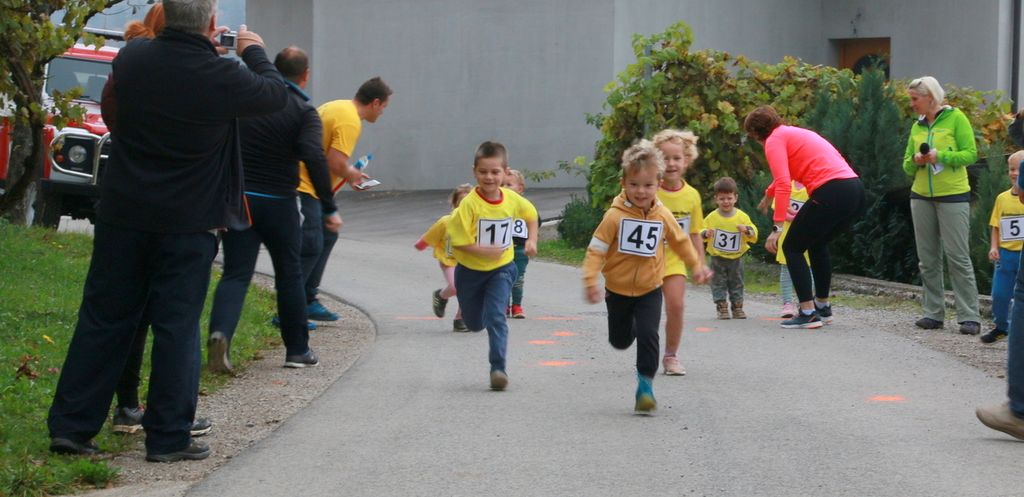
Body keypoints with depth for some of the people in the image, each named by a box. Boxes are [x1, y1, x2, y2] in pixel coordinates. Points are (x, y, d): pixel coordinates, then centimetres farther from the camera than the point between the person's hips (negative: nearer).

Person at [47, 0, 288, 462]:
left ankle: (70, 425, 11)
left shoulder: (132, 57, -5)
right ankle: (168, 436, 7)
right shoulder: (221, 76, -16)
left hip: (122, 215, 4)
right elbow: (276, 93, 1)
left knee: (104, 320, 10)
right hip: (188, 222, -4)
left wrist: (203, 48, 21)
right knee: (177, 327, 4)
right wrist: (254, 52, 20)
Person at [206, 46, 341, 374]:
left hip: (235, 198, 2)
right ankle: (297, 350, 19)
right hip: (278, 202, -2)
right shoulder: (303, 111, -6)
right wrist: (329, 209, -16)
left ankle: (220, 333, -25)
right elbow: (315, 159, -19)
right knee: (289, 275, 13)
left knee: (236, 273, 0)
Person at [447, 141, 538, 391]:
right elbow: (458, 241, -20)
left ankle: (499, 368, -14)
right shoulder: (469, 204, -22)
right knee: (475, 323, 16)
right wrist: (485, 251, -28)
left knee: (496, 317, -17)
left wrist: (532, 240, 0)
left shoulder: (512, 199, -11)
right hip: (471, 270, -1)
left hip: (501, 269, 1)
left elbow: (531, 215, 12)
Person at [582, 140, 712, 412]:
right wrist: (590, 280, -23)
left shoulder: (663, 216, -7)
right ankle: (629, 325, 51)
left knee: (648, 334, -17)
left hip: (649, 290, 0)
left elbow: (681, 241, 12)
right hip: (618, 290, 0)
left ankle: (645, 384, -8)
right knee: (620, 340, 15)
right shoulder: (615, 216, -17)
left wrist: (696, 266, 16)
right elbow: (596, 249, -15)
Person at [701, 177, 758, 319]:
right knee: (719, 283, 0)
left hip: (736, 258, 1)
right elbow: (701, 233, 0)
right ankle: (722, 308, 5)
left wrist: (747, 230, -22)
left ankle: (737, 308, 15)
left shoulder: (742, 217, -3)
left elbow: (754, 236, -2)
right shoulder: (712, 217, -4)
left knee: (736, 283, 8)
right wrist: (706, 234, -22)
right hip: (717, 258, -1)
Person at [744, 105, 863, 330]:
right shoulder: (795, 133, 29)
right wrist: (769, 195, 68)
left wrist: (777, 227, -15)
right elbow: (786, 175, 50)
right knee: (817, 244, 29)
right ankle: (823, 307, 34)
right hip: (855, 190, 9)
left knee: (792, 247, 5)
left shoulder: (774, 140, 2)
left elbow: (784, 184, -12)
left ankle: (807, 313, -2)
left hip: (831, 192, -9)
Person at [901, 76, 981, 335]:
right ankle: (933, 313, 11)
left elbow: (970, 154, -8)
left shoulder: (955, 118, -3)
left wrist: (941, 156, -20)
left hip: (953, 196, -6)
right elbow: (907, 166, 14)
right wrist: (915, 161, -8)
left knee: (958, 256, -8)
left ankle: (969, 317, -7)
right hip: (921, 197, 6)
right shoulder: (917, 126, 13)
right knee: (928, 258, 5)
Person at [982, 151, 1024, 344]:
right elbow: (996, 227, 11)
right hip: (1005, 254, 4)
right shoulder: (1002, 198, 7)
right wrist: (994, 247, 0)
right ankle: (1000, 327, 25)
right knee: (999, 294, 7)